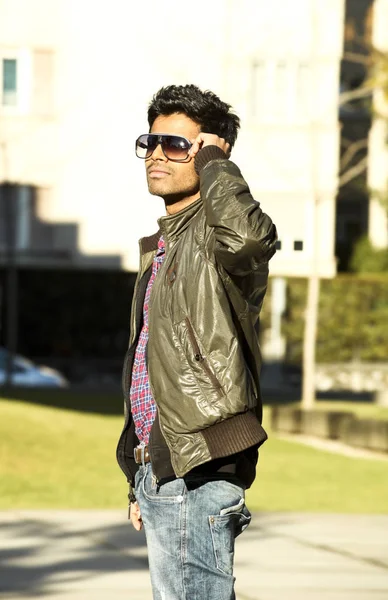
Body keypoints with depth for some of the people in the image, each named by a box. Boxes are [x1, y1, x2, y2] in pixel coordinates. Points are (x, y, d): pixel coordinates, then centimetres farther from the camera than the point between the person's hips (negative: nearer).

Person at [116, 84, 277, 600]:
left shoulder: (215, 236, -9)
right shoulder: (161, 247, 20)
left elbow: (249, 234, -37)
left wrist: (214, 161, -18)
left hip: (198, 474, -10)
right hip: (160, 466, 10)